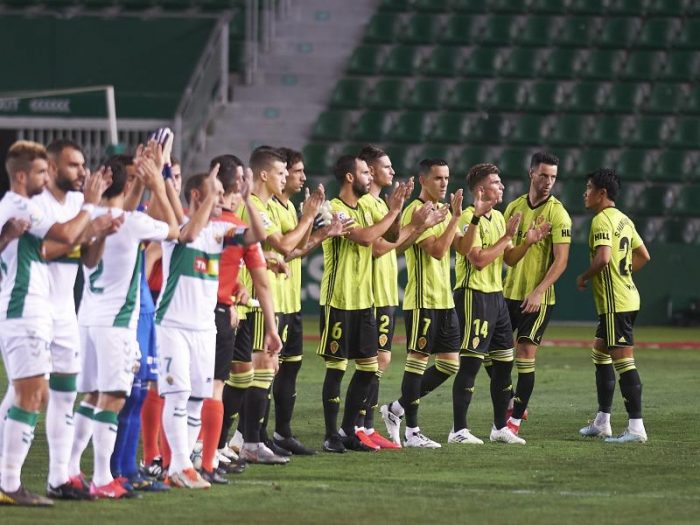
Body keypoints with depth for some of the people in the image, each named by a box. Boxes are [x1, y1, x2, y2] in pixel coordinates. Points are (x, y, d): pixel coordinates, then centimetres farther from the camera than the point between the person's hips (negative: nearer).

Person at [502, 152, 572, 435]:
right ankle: (511, 403, 24)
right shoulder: (514, 207, 7)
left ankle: (516, 419, 3)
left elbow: (561, 261, -13)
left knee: (525, 353, -4)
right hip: (509, 292, 5)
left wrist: (538, 292, -21)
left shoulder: (557, 213, -9)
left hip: (538, 299, -5)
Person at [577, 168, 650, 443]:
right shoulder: (623, 219, 15)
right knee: (600, 353, 19)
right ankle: (602, 422, 24)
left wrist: (583, 278, -11)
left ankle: (636, 428, -12)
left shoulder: (602, 220, -14)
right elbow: (643, 256, 21)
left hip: (614, 302, -10)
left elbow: (603, 257, -27)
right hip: (626, 296, 10)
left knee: (623, 359, -10)